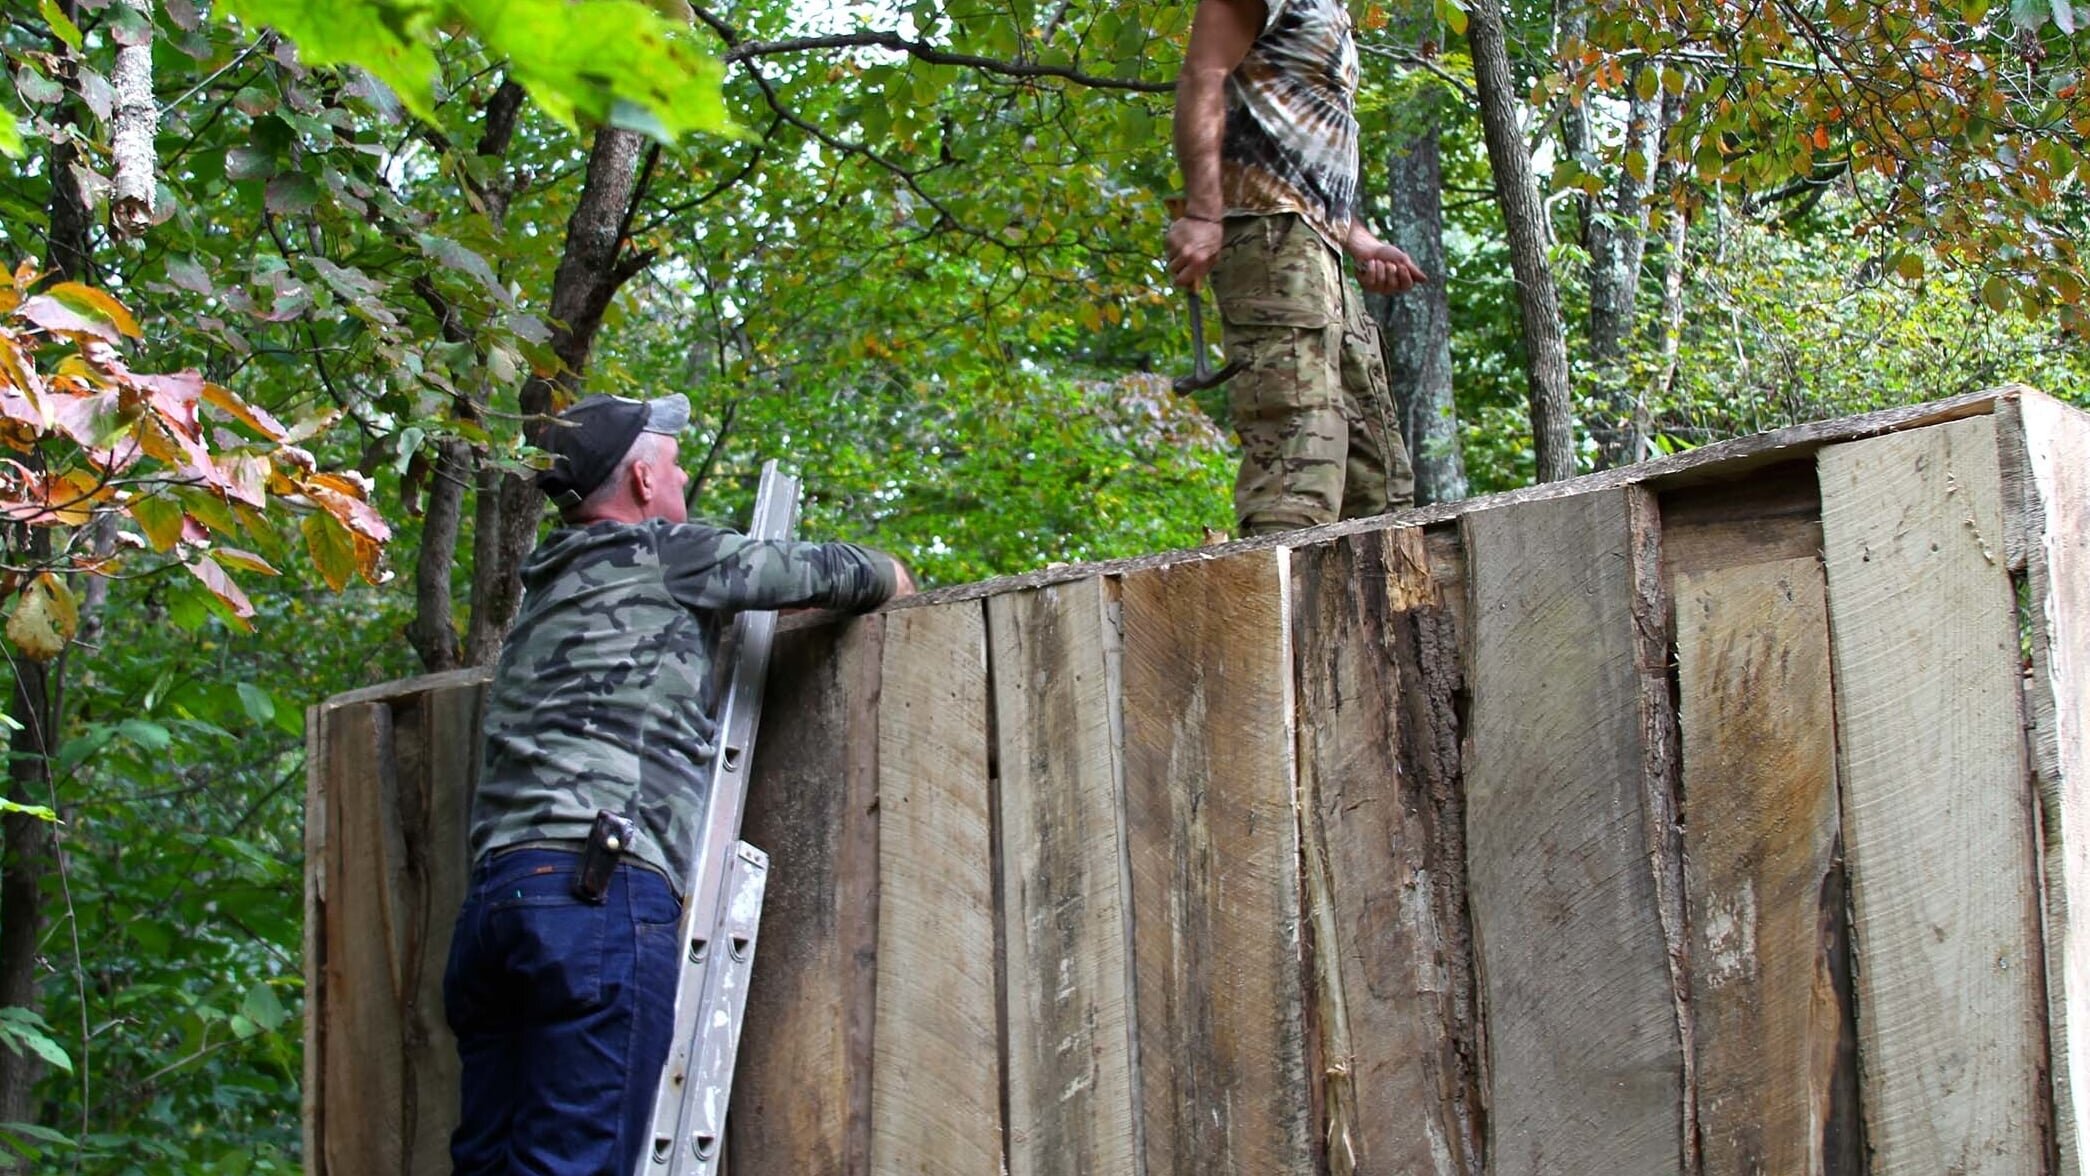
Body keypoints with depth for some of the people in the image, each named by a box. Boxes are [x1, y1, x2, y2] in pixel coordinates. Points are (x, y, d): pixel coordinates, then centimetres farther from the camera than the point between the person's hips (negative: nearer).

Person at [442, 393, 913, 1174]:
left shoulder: (551, 587, 28)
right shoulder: (661, 555, 6)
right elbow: (827, 572, 15)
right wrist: (890, 580, 36)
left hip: (495, 896, 8)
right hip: (600, 894, -8)